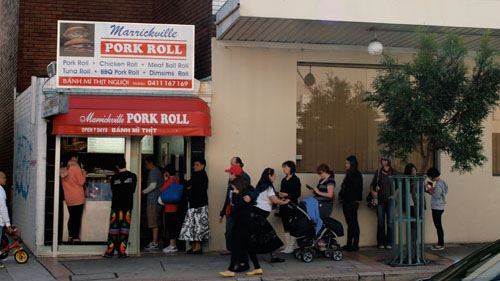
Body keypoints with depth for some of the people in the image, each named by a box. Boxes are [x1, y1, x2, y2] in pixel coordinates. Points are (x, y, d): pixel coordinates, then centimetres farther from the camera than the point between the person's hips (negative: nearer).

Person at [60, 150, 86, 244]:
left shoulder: (63, 169, 5)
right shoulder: (76, 167, -14)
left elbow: (63, 183, 14)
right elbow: (81, 182, -12)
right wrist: (83, 173, 3)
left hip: (68, 197, 6)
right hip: (78, 197, -6)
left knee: (71, 217, 15)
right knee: (78, 218, 2)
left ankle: (70, 236, 16)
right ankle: (76, 238, 2)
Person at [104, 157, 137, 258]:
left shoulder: (114, 178, -1)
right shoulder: (133, 176, -1)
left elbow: (113, 191, 8)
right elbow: (133, 190, 7)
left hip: (116, 205, 0)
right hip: (128, 205, 0)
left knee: (114, 227, 5)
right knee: (125, 228, 2)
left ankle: (110, 251, 7)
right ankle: (122, 251, 1)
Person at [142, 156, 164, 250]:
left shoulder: (154, 172, -11)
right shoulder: (158, 172, 19)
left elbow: (153, 186, -19)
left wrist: (144, 191, -5)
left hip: (153, 201, -10)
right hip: (157, 200, 10)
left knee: (154, 223, -8)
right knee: (155, 223, 13)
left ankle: (155, 243, -7)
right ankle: (155, 242, 18)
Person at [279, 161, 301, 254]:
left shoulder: (295, 180, -7)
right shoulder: (284, 180, 15)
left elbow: (297, 194, -12)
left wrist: (287, 195, -19)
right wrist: (280, 194, -1)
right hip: (284, 205, 7)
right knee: (286, 226, 9)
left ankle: (292, 246, -1)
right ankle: (288, 245, 15)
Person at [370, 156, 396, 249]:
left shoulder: (393, 173, 5)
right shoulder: (378, 172, 8)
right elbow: (372, 185, 12)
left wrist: (394, 195, -3)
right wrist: (372, 191, -7)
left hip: (390, 199, -1)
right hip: (380, 199, 1)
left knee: (390, 221, -5)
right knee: (380, 221, 1)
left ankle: (389, 243, 2)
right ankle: (381, 243, 7)